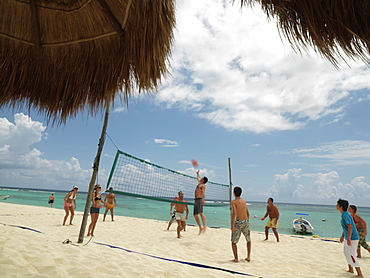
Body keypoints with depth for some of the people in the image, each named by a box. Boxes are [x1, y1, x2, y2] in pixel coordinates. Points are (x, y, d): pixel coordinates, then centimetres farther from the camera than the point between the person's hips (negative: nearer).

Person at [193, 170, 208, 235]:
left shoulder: (203, 185, -1)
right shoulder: (199, 183, 23)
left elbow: (203, 192, -17)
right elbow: (198, 178, 44)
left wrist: (202, 198, -32)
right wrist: (197, 173, 58)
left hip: (200, 199, -9)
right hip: (196, 200, 9)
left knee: (201, 213, -22)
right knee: (195, 215, 5)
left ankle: (204, 226, -26)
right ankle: (200, 228, 11)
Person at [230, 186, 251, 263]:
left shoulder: (233, 202, -4)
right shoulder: (244, 201, 14)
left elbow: (234, 213, -18)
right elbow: (248, 213, 17)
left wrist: (232, 224, -18)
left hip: (238, 222, -5)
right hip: (246, 221, 6)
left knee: (234, 242, 9)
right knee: (248, 240, 26)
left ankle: (236, 258, 7)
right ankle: (248, 256, 24)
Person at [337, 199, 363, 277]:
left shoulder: (345, 215, -21)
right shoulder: (344, 214, 9)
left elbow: (350, 226, -27)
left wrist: (348, 238, -28)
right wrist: (342, 236, 24)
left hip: (352, 238, -10)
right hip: (348, 238, 10)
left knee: (351, 255, -5)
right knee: (346, 252, 21)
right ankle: (350, 269, 36)